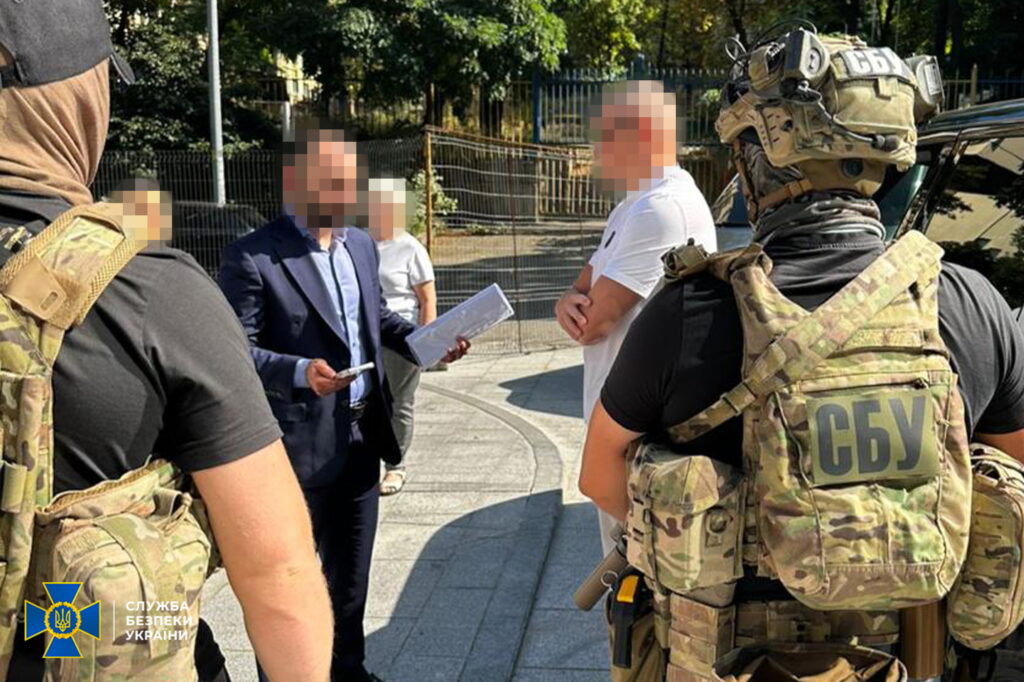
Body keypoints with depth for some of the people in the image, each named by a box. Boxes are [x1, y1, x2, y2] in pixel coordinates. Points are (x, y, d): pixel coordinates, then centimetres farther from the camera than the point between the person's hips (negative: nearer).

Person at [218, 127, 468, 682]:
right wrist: (300, 371, -33)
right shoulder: (252, 257, -15)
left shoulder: (362, 245, 9)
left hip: (362, 438, 7)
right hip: (299, 444, -7)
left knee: (351, 574, 22)